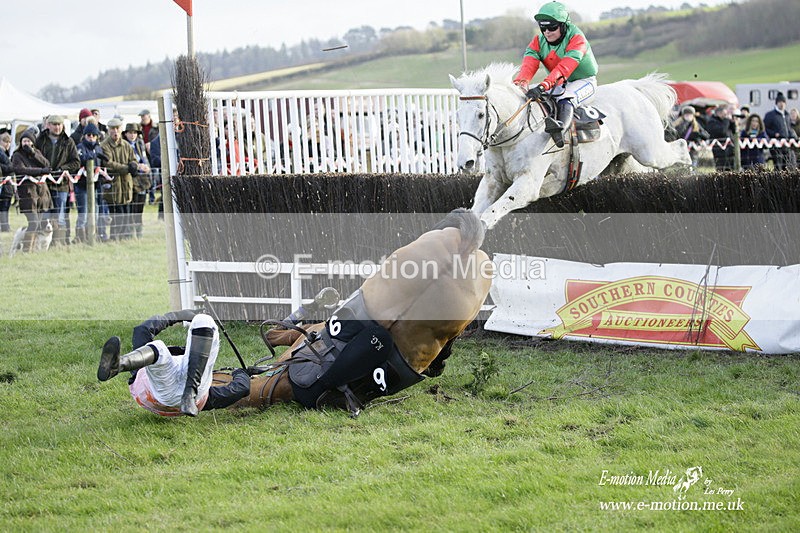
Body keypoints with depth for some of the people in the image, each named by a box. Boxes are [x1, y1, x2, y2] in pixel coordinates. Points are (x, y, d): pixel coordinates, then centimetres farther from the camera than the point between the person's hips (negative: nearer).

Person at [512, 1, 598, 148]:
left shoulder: (576, 39, -22)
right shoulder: (539, 41, -3)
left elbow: (565, 67, -37)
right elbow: (529, 64, -21)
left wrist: (543, 86, -52)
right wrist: (520, 83, -45)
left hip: (584, 81, -8)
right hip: (559, 85, 8)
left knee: (566, 98, -38)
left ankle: (560, 130, -63)